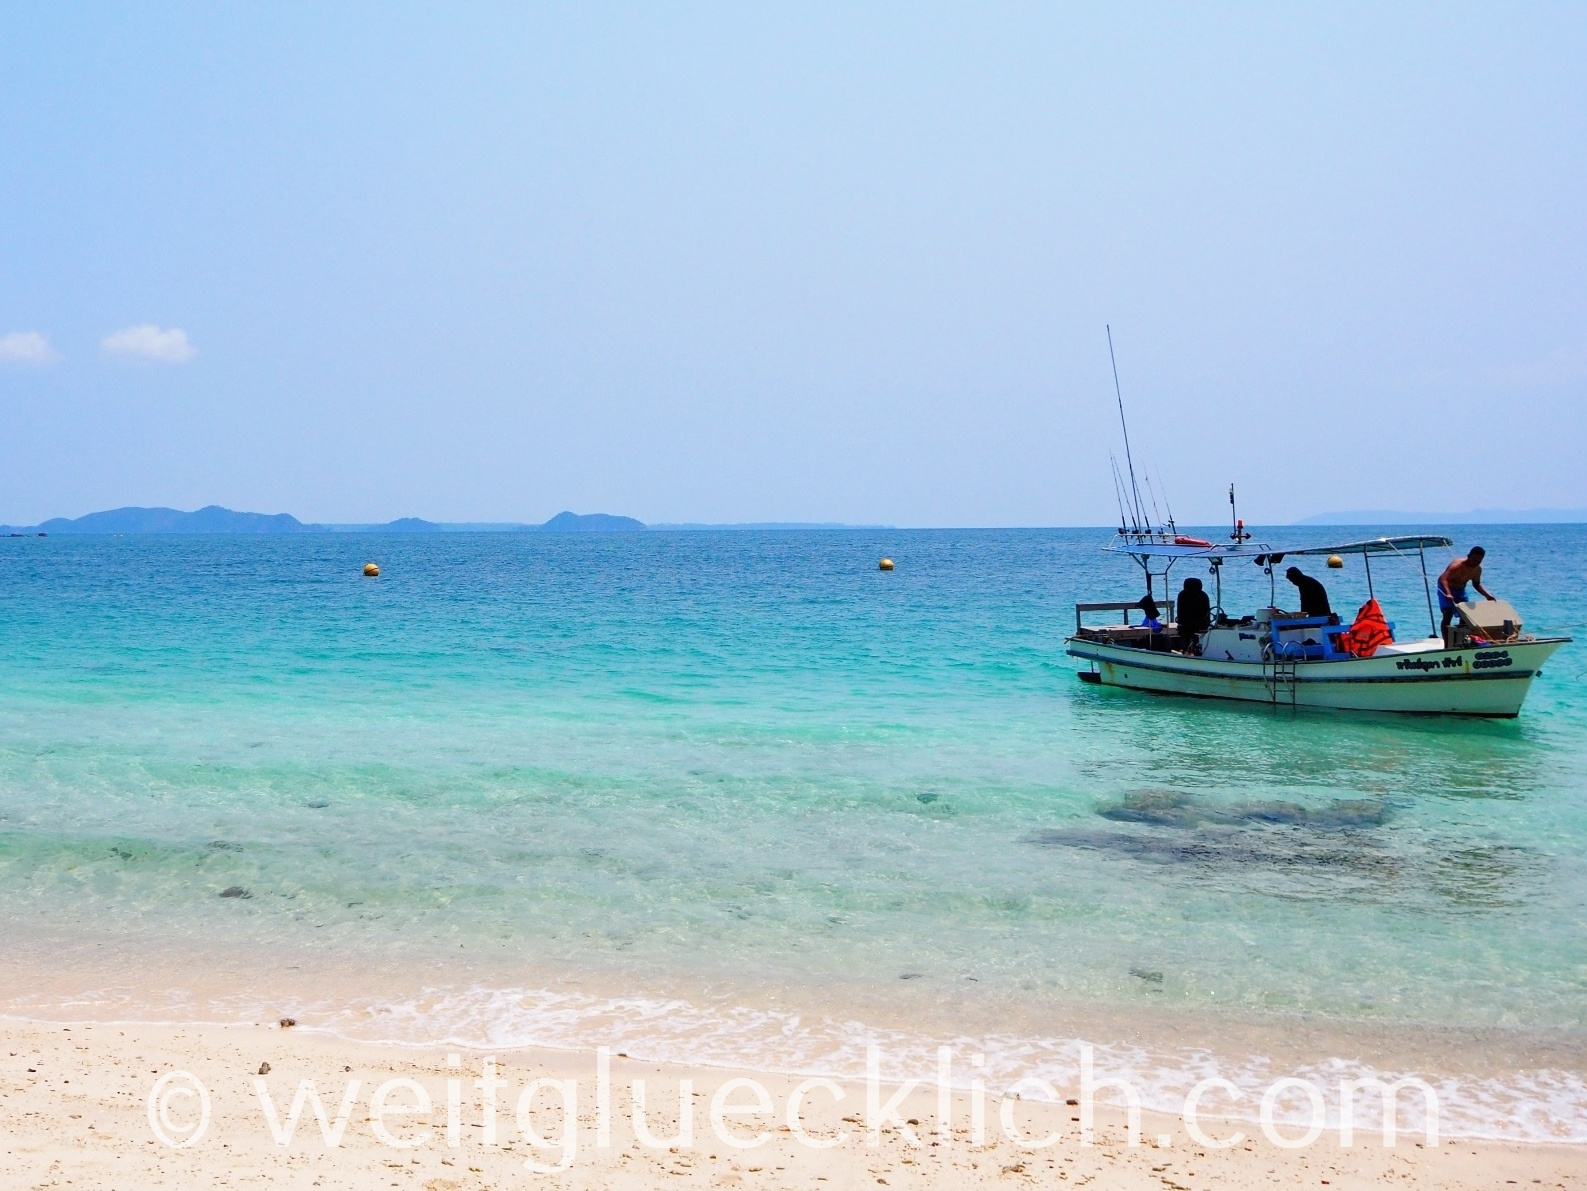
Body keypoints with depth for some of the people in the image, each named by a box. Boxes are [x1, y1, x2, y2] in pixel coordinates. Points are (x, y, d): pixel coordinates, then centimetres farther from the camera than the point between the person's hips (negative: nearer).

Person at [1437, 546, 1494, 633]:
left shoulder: (1478, 569, -9)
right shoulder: (1457, 565, -32)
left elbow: (1476, 584, 10)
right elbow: (1443, 579, -44)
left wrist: (1487, 595, -5)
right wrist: (1448, 594, -60)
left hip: (1460, 590, 7)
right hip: (1446, 589, -7)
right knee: (1448, 614, -20)